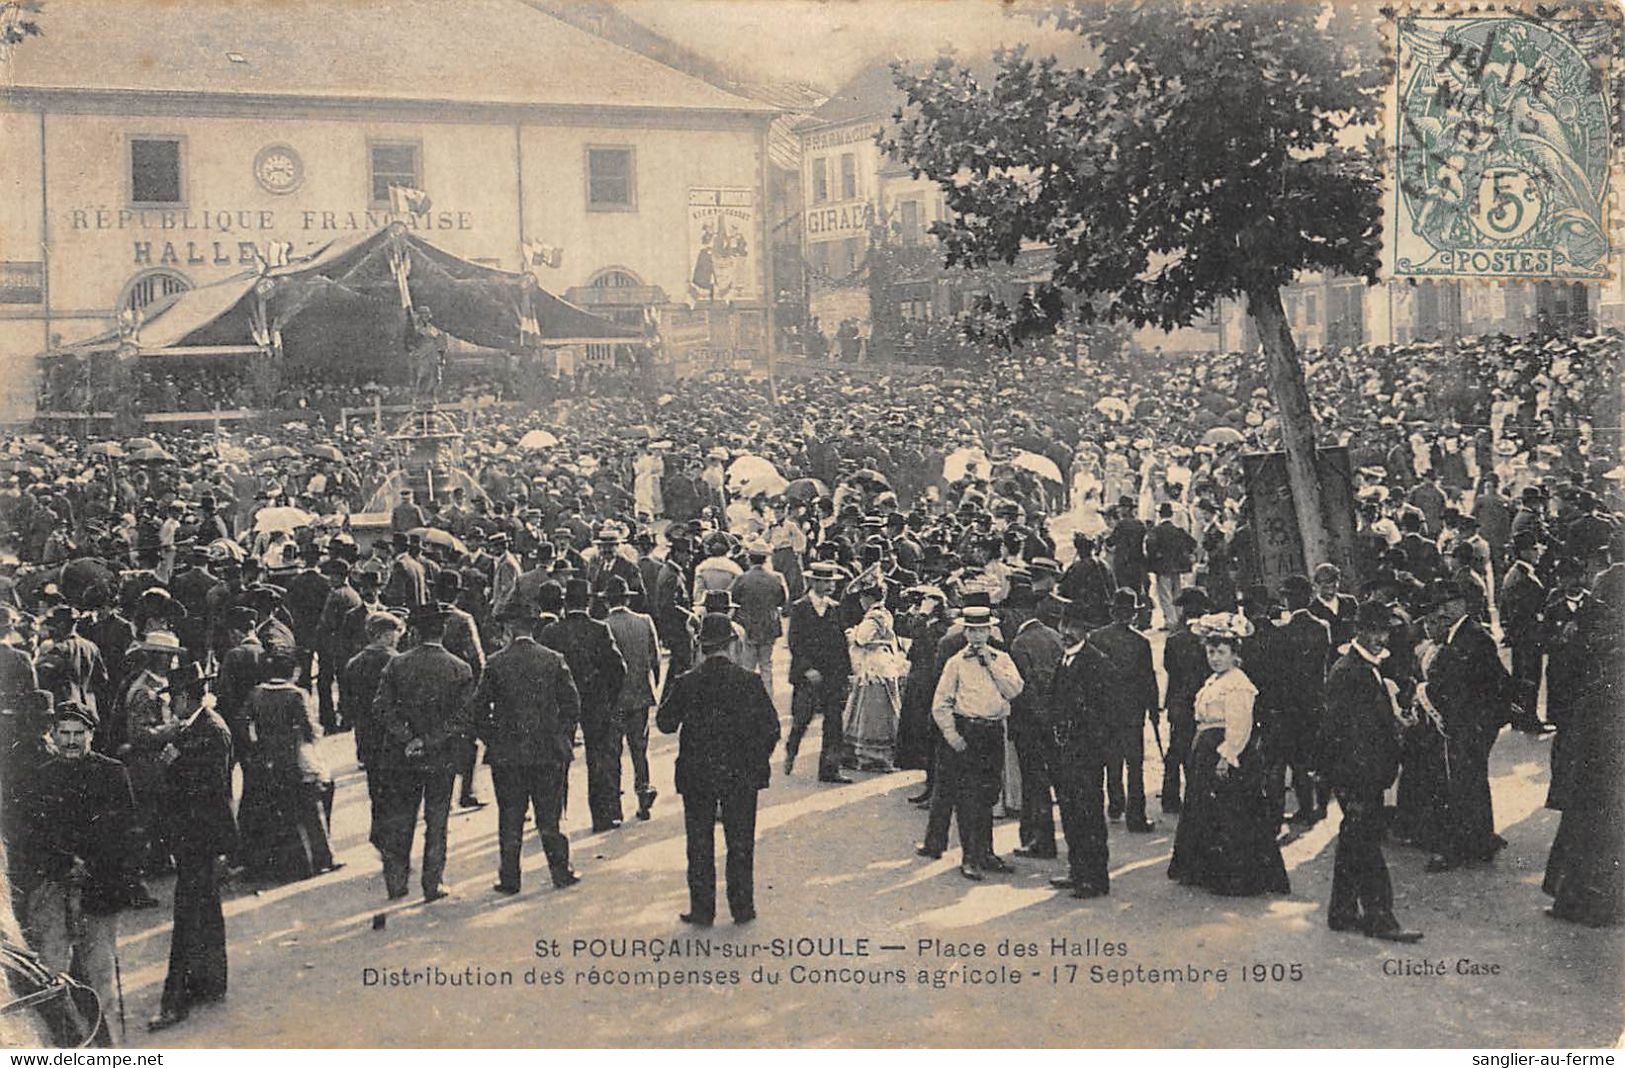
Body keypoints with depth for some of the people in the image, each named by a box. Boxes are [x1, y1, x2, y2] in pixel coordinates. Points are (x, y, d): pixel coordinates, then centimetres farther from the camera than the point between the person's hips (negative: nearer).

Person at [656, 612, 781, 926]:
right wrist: (758, 761, 9)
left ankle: (702, 909, 13)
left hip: (696, 776, 0)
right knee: (741, 844, 12)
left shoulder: (685, 684, -10)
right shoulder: (750, 682, -9)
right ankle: (742, 906, 17)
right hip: (741, 776, 0)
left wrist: (670, 695, 14)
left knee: (700, 845, 10)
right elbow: (770, 727, -5)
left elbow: (665, 724, 0)